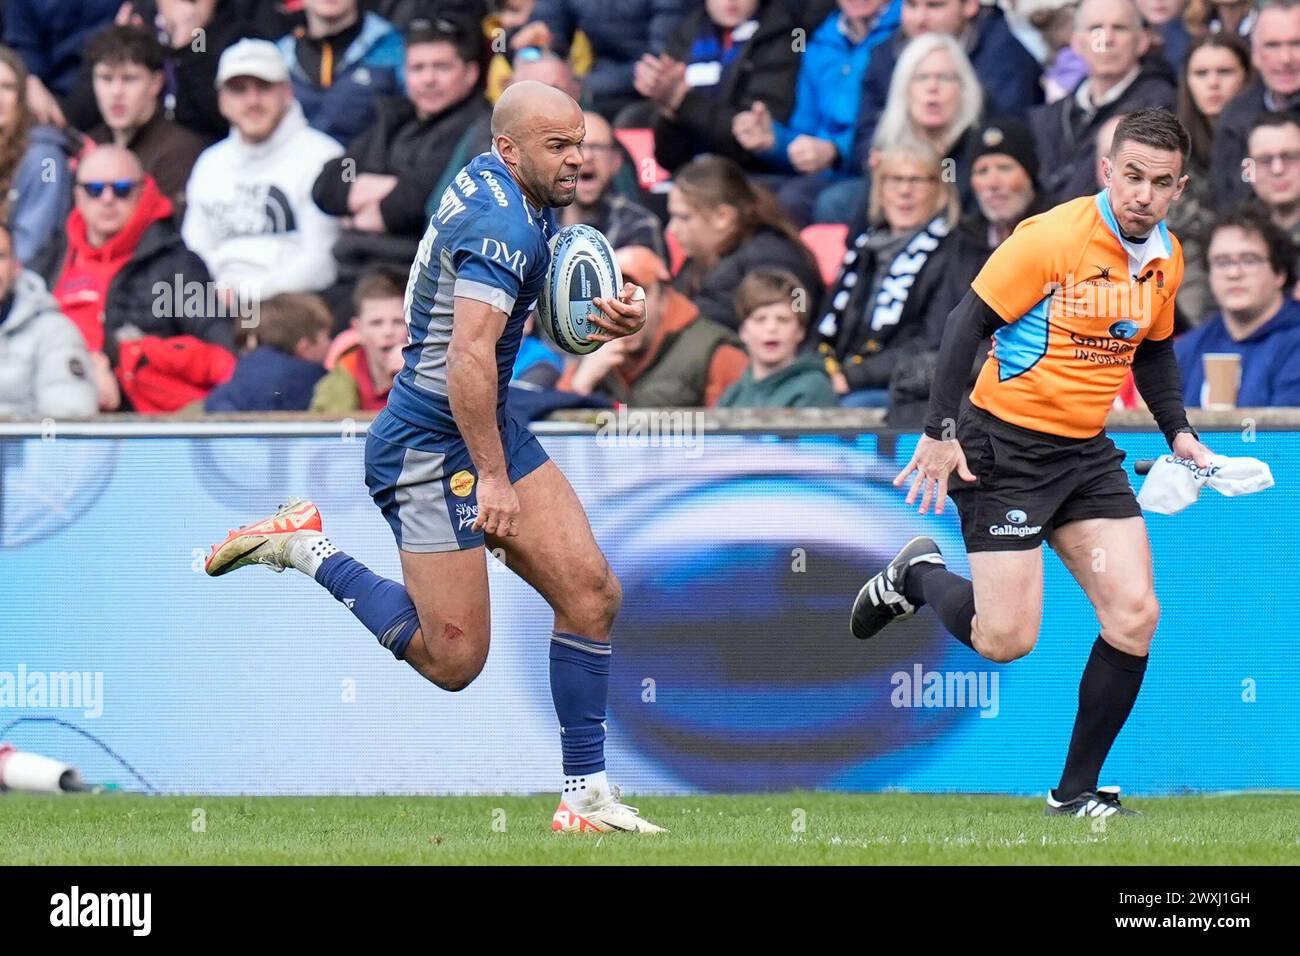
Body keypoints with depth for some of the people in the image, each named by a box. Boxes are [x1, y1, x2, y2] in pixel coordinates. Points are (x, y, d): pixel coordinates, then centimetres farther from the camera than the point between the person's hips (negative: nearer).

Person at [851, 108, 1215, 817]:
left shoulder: (1165, 259, 5)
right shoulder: (1051, 238, -18)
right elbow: (968, 324, -16)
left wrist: (1177, 431, 10)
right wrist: (940, 432, -20)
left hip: (1087, 452, 6)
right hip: (1004, 445, -6)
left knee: (1134, 617, -6)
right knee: (1006, 639, -11)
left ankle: (1077, 791, 8)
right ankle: (917, 576, 22)